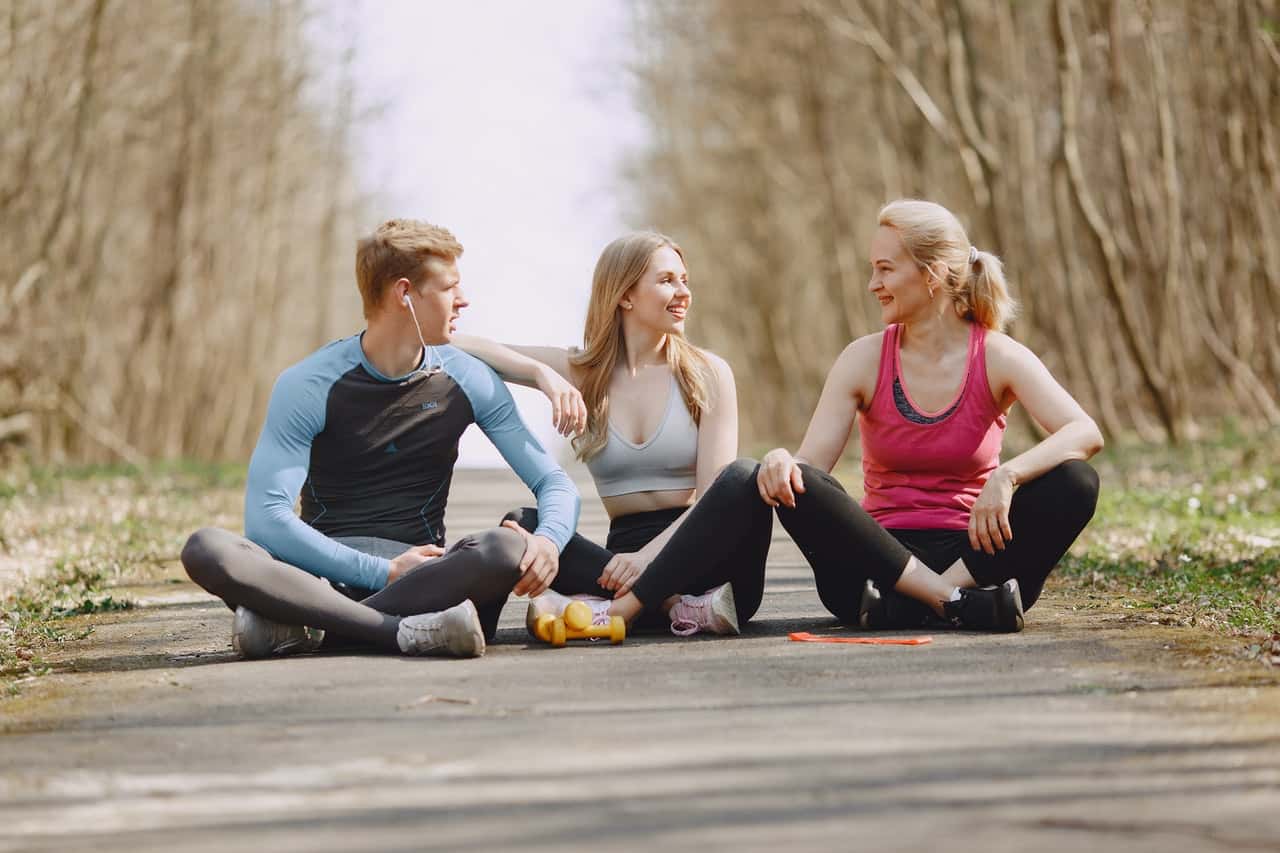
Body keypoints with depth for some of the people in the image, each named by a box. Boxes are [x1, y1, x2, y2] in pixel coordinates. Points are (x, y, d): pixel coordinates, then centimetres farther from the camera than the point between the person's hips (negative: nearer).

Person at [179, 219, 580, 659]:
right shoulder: (308, 385, -5)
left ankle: (303, 625, -32)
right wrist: (382, 572, -21)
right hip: (325, 568, -2)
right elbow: (265, 517, -13)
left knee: (509, 548, -33)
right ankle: (404, 631, -38)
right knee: (206, 549, -30)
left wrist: (548, 538, -18)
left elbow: (555, 483, 7)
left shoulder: (471, 382, 5)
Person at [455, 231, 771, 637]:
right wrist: (543, 374, -16)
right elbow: (459, 347, 1)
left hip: (698, 555, -1)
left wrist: (649, 555, -22)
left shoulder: (707, 373, 4)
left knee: (743, 478, -32)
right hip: (626, 550, 1)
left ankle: (618, 610, -38)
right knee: (522, 525, -25)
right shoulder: (583, 374, 8)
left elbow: (715, 492, -6)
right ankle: (678, 607, -34)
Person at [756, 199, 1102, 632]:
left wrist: (1007, 476, -35)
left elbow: (1086, 433, -17)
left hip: (974, 556, 0)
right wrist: (782, 463, -31)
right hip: (884, 557, 1)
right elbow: (810, 463, -6)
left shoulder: (998, 358, -3)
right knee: (793, 485, -26)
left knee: (1076, 483, -25)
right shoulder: (863, 361, 1)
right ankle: (959, 601, -33)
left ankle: (902, 603, -31)